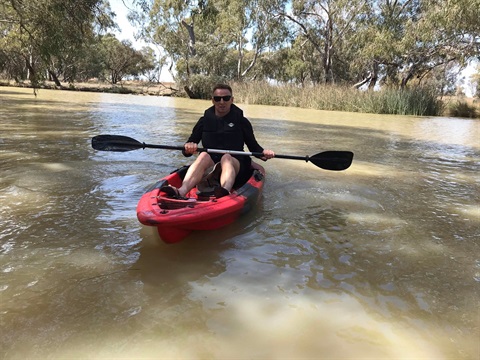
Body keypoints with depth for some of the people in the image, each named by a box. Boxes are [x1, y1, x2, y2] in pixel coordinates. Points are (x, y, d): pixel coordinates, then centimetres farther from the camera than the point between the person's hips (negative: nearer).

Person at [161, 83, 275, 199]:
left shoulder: (241, 121, 11)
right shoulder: (205, 120, 13)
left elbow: (253, 146, 13)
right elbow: (191, 142, 9)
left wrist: (263, 152, -9)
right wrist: (189, 147, -15)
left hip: (235, 165, -1)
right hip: (210, 165, 1)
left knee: (226, 157, -34)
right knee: (204, 155, -32)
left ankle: (225, 191, -66)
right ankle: (181, 192, -58)